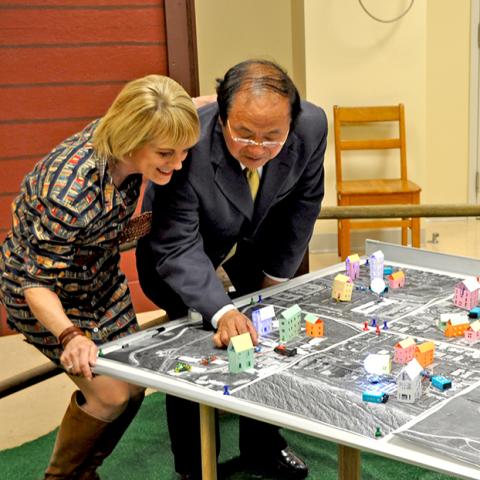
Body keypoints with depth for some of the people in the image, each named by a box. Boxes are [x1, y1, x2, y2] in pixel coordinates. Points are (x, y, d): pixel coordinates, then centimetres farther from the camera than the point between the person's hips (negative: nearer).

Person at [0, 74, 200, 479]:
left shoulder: (126, 152, -18)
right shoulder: (71, 192, -38)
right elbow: (38, 282, -31)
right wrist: (70, 336, -45)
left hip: (101, 278, 7)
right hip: (47, 288, -7)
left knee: (133, 383, 8)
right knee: (109, 393, -11)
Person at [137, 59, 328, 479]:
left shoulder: (312, 126, -29)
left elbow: (303, 201, -9)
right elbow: (177, 248, -36)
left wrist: (278, 272, -4)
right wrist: (221, 311, -50)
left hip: (260, 237, 4)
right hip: (185, 245, -3)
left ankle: (262, 444, 28)